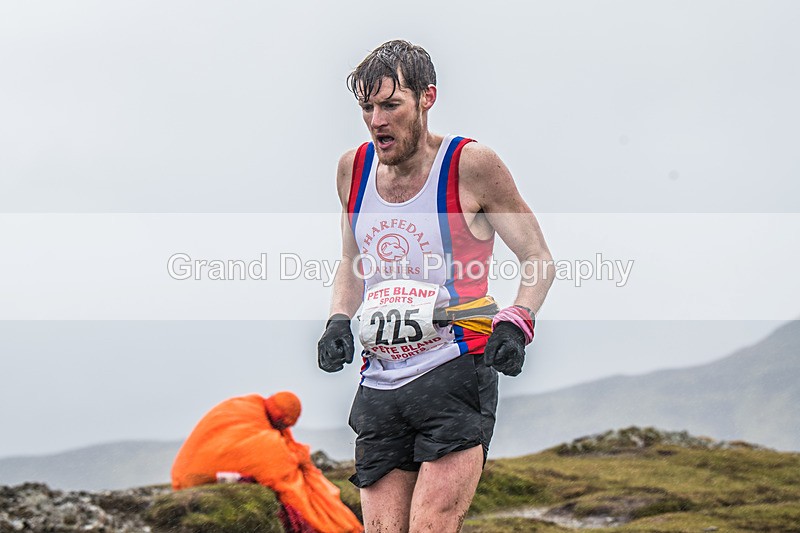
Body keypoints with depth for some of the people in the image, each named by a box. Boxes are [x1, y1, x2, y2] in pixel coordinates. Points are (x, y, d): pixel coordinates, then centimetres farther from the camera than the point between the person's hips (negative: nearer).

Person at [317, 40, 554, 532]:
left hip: (457, 374, -5)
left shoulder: (472, 165, -5)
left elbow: (539, 260, 2)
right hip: (381, 382, 5)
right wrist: (339, 321, 7)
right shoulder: (354, 169, 10)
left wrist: (514, 323, -16)